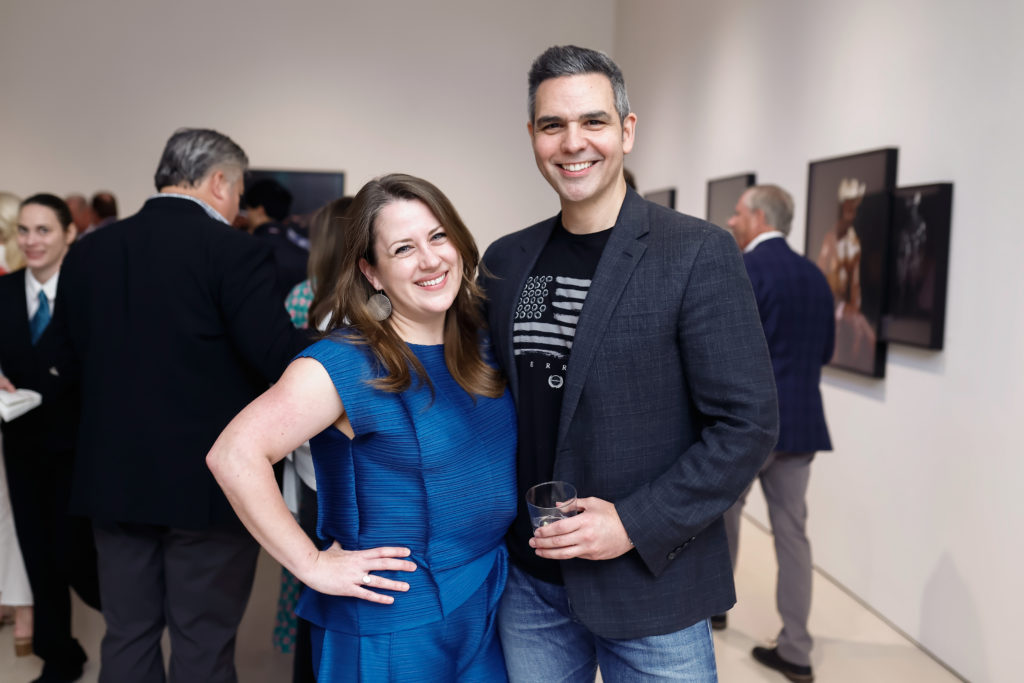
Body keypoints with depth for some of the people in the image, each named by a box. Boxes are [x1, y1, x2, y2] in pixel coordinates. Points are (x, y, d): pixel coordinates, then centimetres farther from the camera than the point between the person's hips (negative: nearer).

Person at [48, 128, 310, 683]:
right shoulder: (233, 251, -12)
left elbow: (68, 363, 10)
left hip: (114, 478, 5)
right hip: (207, 483, -5)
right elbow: (278, 358, -18)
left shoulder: (88, 251, 5)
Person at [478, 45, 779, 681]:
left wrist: (635, 524, -17)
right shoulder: (505, 260, 5)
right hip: (529, 580, 5)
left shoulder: (699, 253, -11)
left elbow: (748, 424, -12)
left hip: (649, 585, -4)